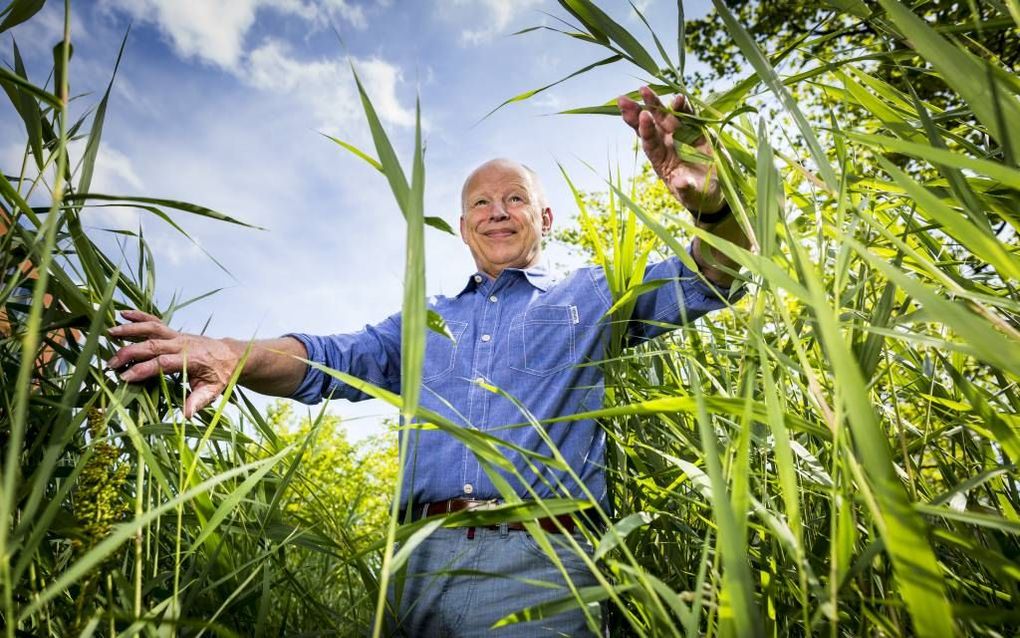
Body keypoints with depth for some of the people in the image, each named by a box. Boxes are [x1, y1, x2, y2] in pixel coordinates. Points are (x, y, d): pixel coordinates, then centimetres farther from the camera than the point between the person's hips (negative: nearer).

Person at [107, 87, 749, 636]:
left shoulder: (590, 296, 11)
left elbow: (716, 276, 3)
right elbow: (332, 359, 8)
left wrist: (708, 199, -21)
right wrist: (234, 354, -13)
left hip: (537, 564, -3)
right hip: (422, 562, 4)